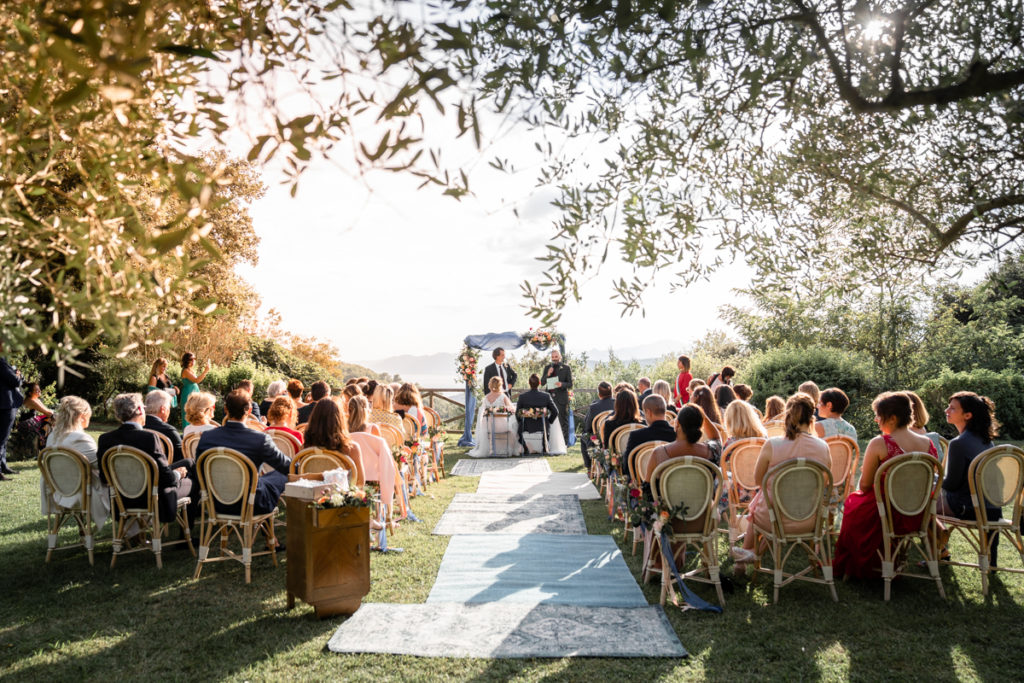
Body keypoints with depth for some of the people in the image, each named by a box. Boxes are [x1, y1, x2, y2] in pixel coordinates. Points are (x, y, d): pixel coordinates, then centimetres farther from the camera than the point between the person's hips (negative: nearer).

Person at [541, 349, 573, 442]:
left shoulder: (566, 368, 1)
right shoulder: (547, 367, 11)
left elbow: (570, 384, -2)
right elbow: (542, 383, 7)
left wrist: (562, 384, -22)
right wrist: (547, 374, -11)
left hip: (561, 398, -3)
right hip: (550, 398, 3)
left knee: (563, 421, 1)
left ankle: (564, 442, 6)